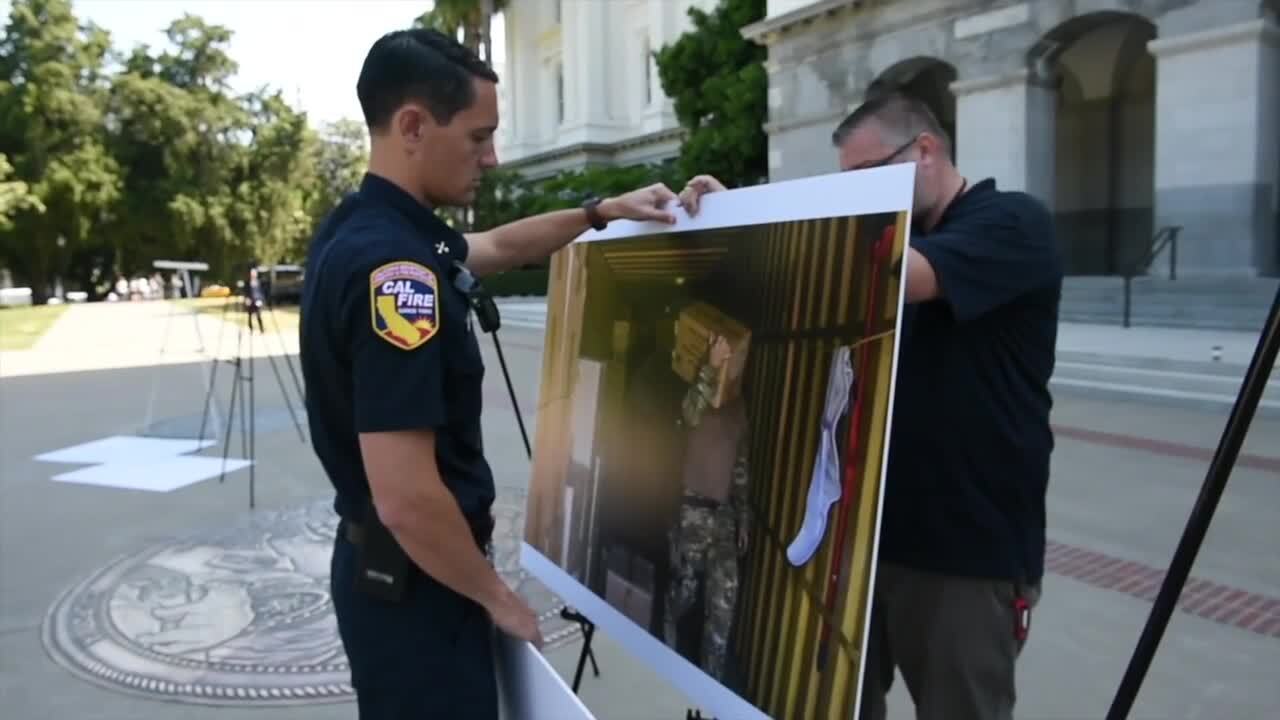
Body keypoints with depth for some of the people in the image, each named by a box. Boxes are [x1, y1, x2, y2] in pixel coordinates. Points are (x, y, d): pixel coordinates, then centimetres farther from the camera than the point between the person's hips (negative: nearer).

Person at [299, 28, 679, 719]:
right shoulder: (393, 265, -27)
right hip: (415, 578, -9)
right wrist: (497, 598, -15)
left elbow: (498, 247, 21)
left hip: (384, 563, 9)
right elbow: (406, 498, -30)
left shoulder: (361, 226, 3)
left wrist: (602, 211, 12)